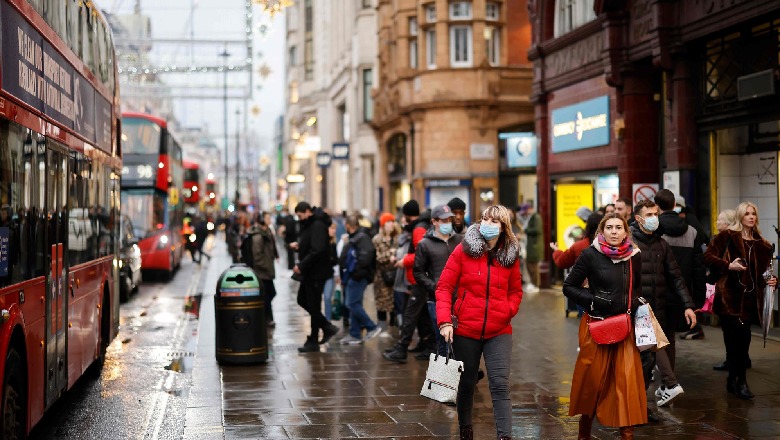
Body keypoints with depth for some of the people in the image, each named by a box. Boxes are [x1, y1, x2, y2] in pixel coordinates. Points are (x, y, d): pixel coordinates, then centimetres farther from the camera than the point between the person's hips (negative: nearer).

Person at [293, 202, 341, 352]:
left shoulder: (318, 225, -19)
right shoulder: (309, 224, 12)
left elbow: (317, 250, -27)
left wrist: (301, 265, -24)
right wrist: (299, 245, 4)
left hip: (317, 272, -10)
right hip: (309, 271, 10)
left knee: (313, 306, -2)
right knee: (302, 300, 16)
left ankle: (313, 341, 8)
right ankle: (327, 327, 22)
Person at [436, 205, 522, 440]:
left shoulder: (510, 255, 4)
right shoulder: (463, 250, -3)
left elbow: (516, 291, 16)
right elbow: (444, 287, -5)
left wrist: (508, 311, -4)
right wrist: (445, 321, -14)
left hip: (499, 332, 1)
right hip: (466, 330, 0)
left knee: (500, 386, -8)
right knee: (466, 384, 13)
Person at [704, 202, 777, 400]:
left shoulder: (761, 245, 14)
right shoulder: (727, 236, 0)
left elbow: (761, 272, 21)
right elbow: (708, 256, -6)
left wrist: (770, 281, 1)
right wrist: (728, 266, -18)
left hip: (749, 298, 5)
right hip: (729, 296, -4)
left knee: (740, 340, 6)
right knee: (741, 339, -7)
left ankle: (734, 380, 16)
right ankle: (739, 381, 3)